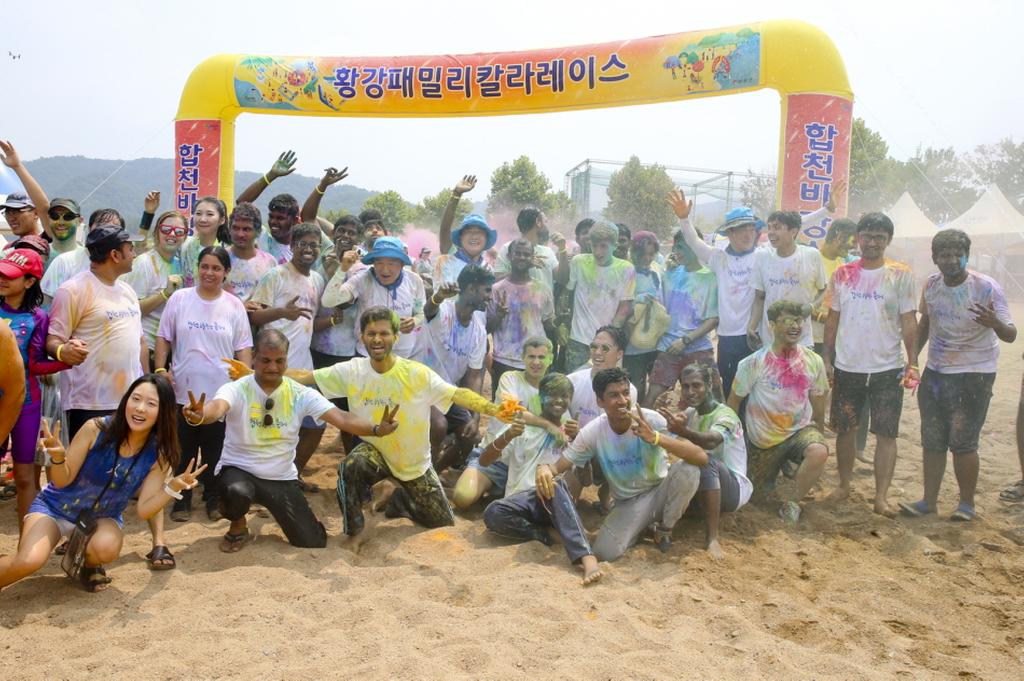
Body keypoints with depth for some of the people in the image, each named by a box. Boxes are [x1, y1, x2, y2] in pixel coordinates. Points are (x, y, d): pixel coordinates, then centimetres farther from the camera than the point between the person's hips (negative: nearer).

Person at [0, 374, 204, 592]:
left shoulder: (158, 454, -16)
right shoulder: (96, 429, -22)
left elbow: (144, 510, -15)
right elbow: (62, 481, -13)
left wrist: (174, 487, -32)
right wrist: (58, 458, -34)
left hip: (103, 517, 2)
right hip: (56, 507, -2)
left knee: (107, 548, -31)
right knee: (29, 561, -28)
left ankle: (88, 564, 4)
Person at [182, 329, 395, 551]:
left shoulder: (301, 394, -8)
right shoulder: (236, 389, -15)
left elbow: (341, 418, -19)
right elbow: (217, 408, -37)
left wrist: (376, 429, -37)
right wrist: (199, 417, -62)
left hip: (282, 478, 2)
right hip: (238, 470, -2)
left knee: (314, 545, -3)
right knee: (236, 491, -39)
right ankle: (238, 528, -1)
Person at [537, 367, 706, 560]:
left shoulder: (652, 419, -23)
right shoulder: (592, 432, -17)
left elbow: (701, 458, -31)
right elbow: (558, 466, -13)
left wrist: (656, 438, -47)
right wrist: (543, 468, -40)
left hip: (660, 490, -1)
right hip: (628, 502, 1)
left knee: (688, 469, -32)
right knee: (604, 552, -22)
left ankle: (664, 530, -3)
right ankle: (645, 525, 12)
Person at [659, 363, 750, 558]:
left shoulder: (725, 415, -18)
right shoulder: (691, 413, 6)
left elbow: (711, 441, -41)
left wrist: (683, 431, -59)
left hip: (734, 488, -6)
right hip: (704, 488, 6)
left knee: (706, 460, -37)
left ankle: (712, 538, -34)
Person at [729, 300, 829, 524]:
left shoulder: (813, 361, -7)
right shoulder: (753, 363, -15)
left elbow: (817, 404, 7)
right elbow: (734, 401, -4)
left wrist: (818, 437, 14)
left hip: (800, 430, 1)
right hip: (763, 439, 0)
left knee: (819, 452, -33)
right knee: (757, 491, 11)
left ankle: (791, 500, -11)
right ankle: (777, 464, 43)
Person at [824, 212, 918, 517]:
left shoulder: (901, 275, -3)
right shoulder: (842, 275, 4)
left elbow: (909, 322, -3)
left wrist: (912, 364, -8)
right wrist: (827, 359, 5)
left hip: (887, 369, -2)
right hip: (847, 367, 2)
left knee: (886, 434, 0)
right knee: (845, 429, 12)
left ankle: (881, 497, 7)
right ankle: (844, 484, 27)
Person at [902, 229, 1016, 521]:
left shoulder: (987, 288, -15)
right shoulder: (932, 285, 0)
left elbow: (1010, 335, -20)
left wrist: (995, 324, -42)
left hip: (973, 375, -5)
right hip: (935, 373, 5)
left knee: (962, 442, -4)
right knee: (932, 440, 8)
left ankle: (967, 503, 14)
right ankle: (929, 500, 19)